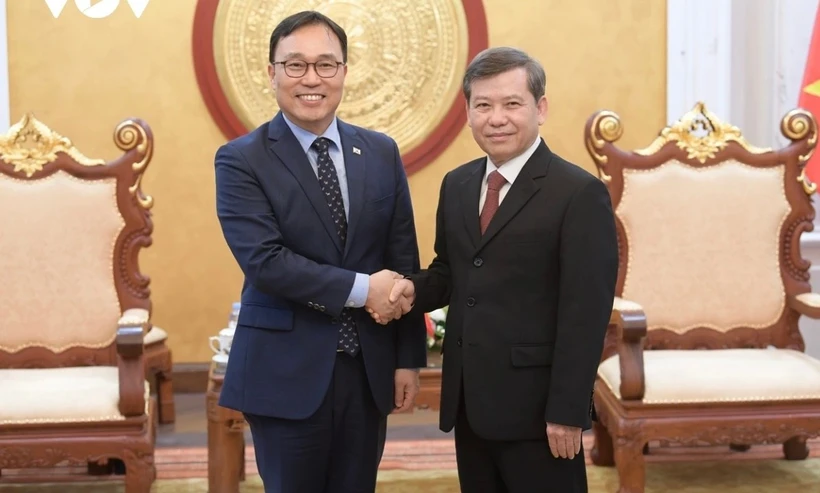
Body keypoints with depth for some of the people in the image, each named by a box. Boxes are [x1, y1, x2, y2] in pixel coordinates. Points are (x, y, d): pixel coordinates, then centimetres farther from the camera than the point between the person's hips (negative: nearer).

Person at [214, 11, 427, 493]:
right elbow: (264, 261, -18)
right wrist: (359, 289, -17)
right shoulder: (241, 160, -7)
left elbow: (404, 262, 6)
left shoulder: (382, 152, 5)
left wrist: (409, 358, 4)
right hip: (286, 373, -3)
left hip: (369, 368, 4)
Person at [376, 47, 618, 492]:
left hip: (534, 405, -6)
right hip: (468, 402, 7)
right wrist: (415, 289, -3)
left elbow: (585, 315, -14)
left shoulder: (580, 194, -12)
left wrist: (567, 412, -16)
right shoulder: (456, 185, 9)